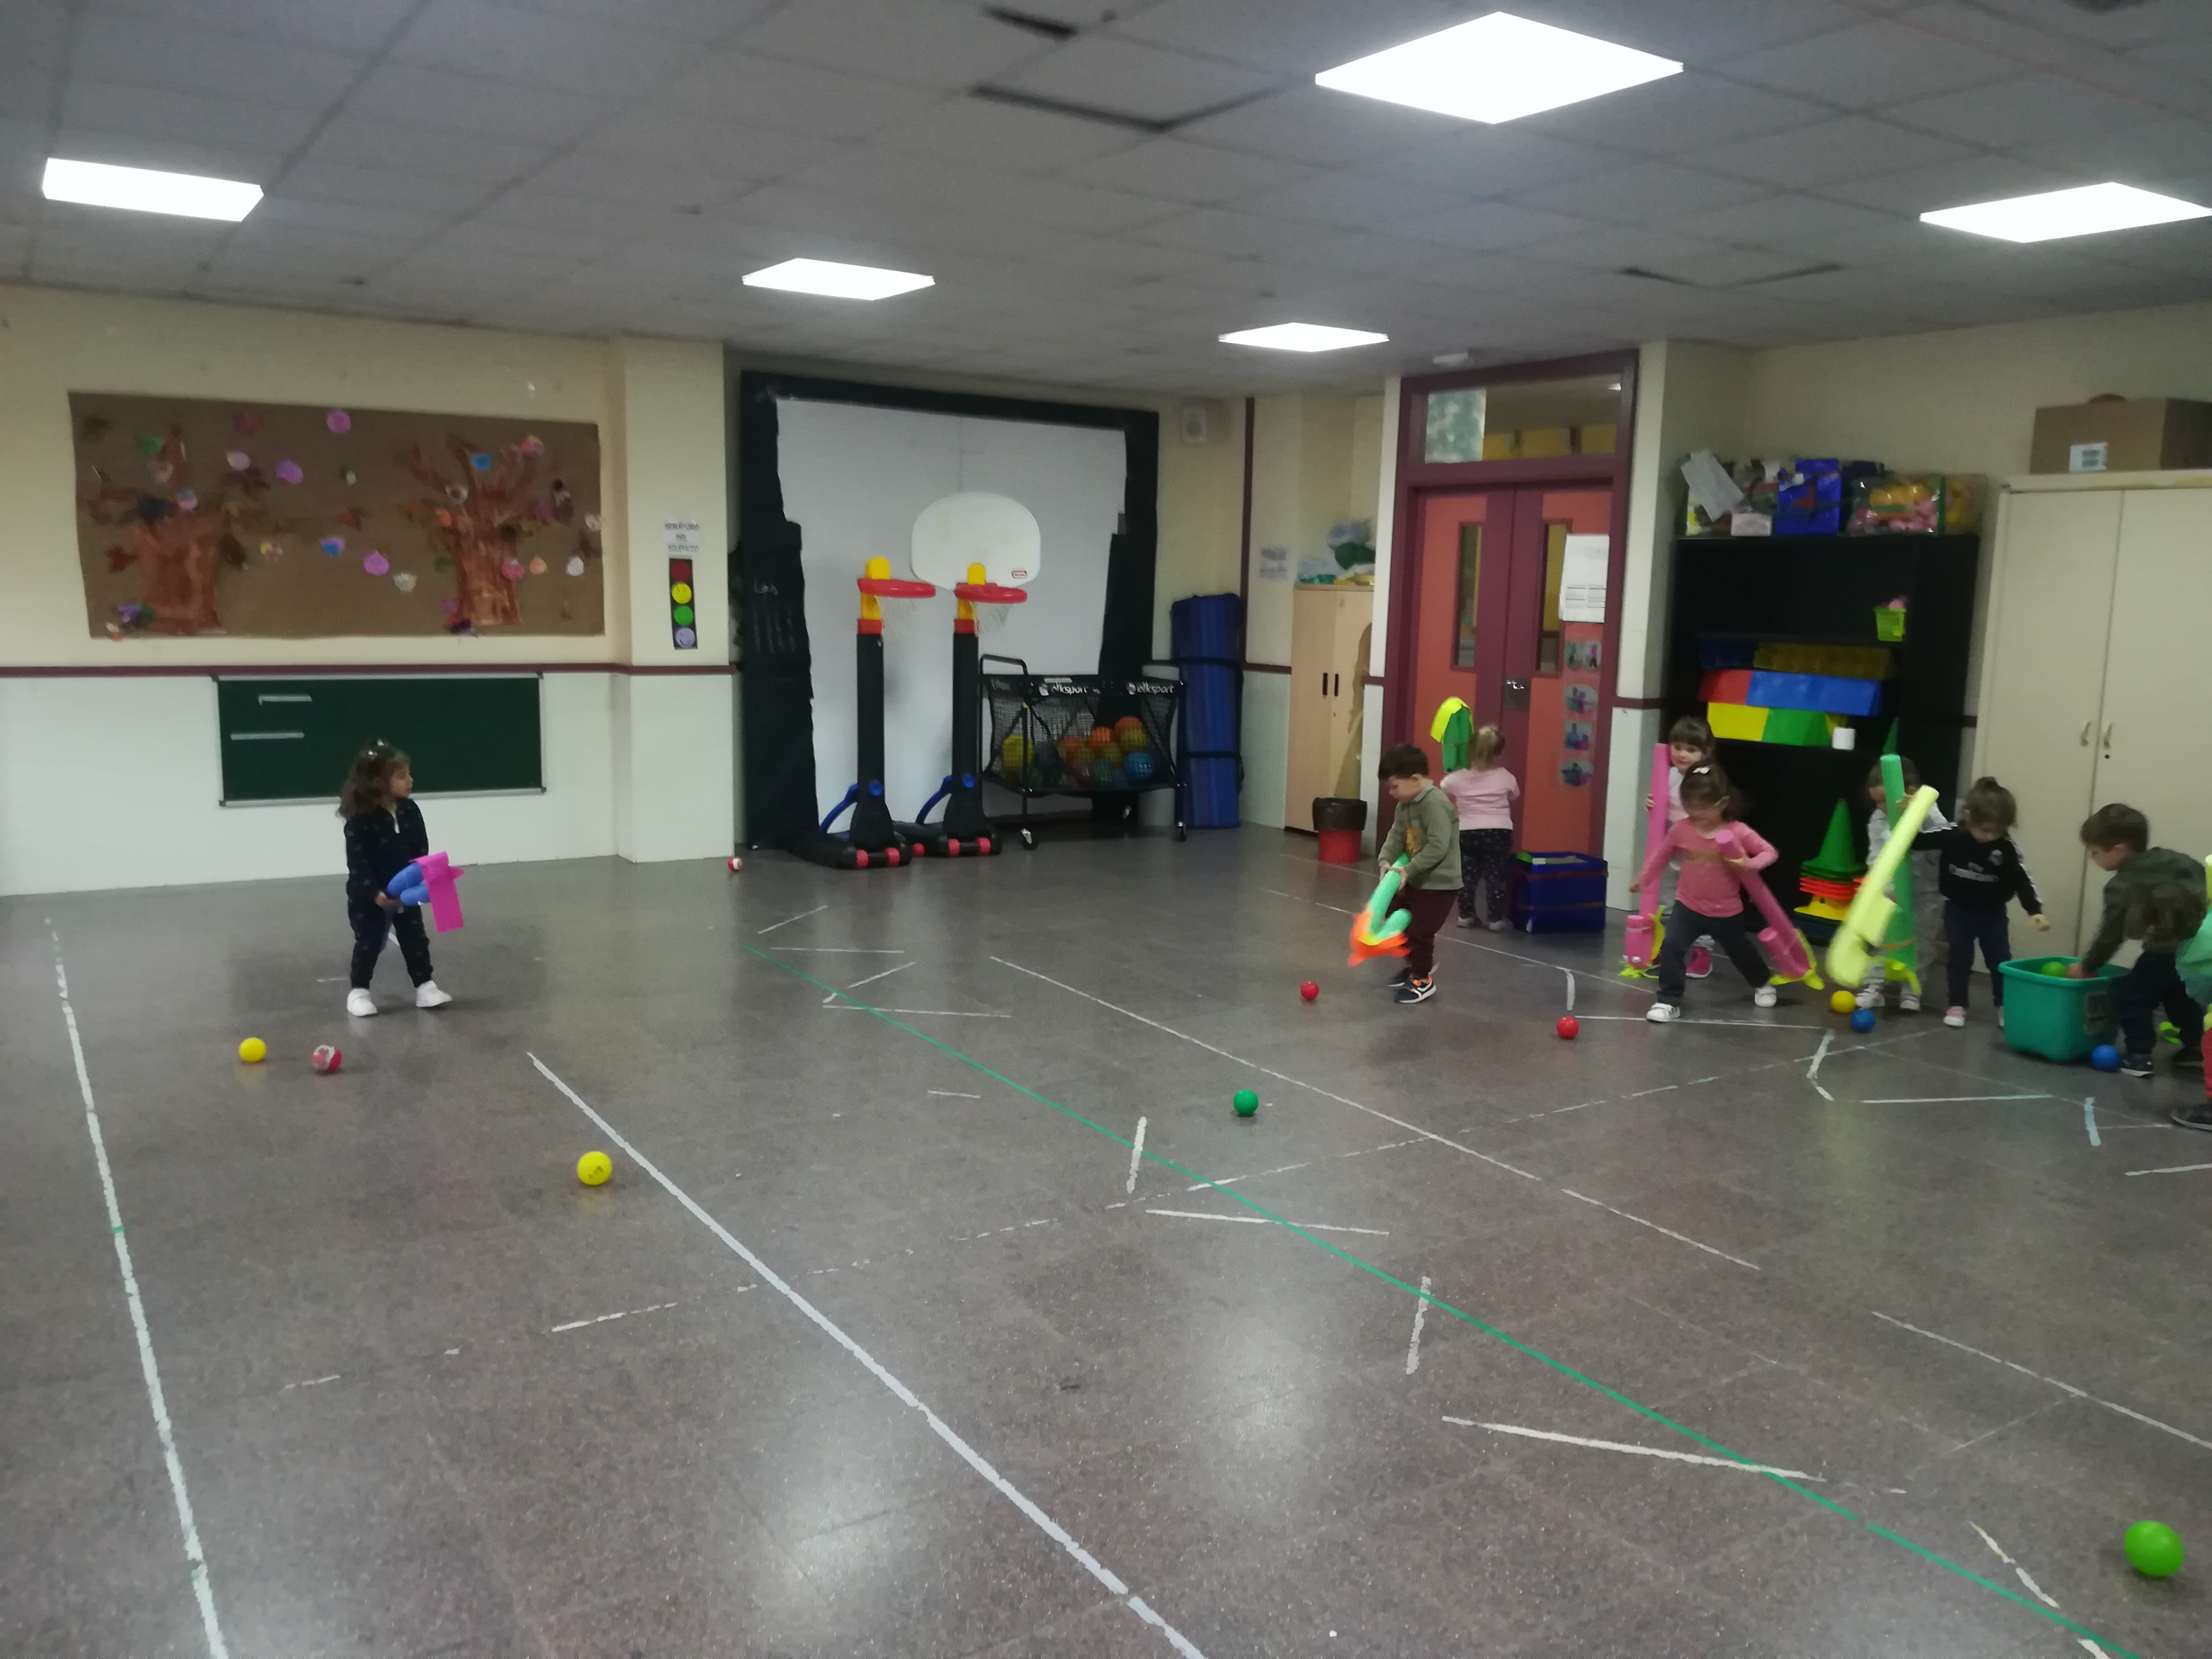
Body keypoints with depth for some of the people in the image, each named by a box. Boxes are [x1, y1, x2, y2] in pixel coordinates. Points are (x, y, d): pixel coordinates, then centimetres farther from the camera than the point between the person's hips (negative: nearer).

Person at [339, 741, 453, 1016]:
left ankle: (425, 986, 17)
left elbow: (421, 851, 2)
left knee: (416, 940, 7)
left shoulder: (410, 810, -5)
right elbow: (357, 862, -22)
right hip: (367, 897, -5)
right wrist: (376, 893, -29)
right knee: (369, 943, 6)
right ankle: (359, 991, 22)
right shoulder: (360, 820, -21)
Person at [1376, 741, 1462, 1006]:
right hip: (1416, 880, 10)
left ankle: (1424, 981, 15)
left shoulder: (1435, 804, -25)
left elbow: (1438, 847, -30)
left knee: (1419, 931, -4)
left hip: (1438, 884, -9)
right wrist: (1387, 862, -13)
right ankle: (1418, 965, 42)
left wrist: (1408, 870, -25)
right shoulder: (1406, 805, 4)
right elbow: (1396, 836, 6)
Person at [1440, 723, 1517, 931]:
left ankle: (1466, 915, 18)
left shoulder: (1458, 778, -2)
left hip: (1467, 832, 1)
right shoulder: (1506, 778, -3)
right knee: (1495, 876, 5)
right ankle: (1497, 919, 7)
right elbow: (1514, 797, 16)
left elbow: (1440, 788, 17)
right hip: (1499, 832, -1)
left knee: (1467, 875, 13)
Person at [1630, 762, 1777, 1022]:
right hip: (1688, 906, 1)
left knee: (1741, 952, 22)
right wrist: (1644, 879, 1)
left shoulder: (1739, 833, -18)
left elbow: (1769, 852, -10)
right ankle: (1669, 1001, -7)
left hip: (1726, 911, -1)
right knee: (1671, 948, -18)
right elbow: (1662, 854, 3)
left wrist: (1750, 864, -28)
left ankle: (1763, 983, 53)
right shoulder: (1681, 829, -12)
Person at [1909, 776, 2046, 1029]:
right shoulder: (1951, 835, -18)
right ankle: (1957, 1005, 17)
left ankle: (2005, 1006, 21)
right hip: (1957, 909, 0)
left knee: (2000, 959, 6)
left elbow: (2022, 879, -18)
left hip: (1992, 912, 0)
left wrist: (2035, 911, -28)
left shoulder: (2007, 847, -18)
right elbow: (1917, 841, -10)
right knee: (1958, 958, 6)